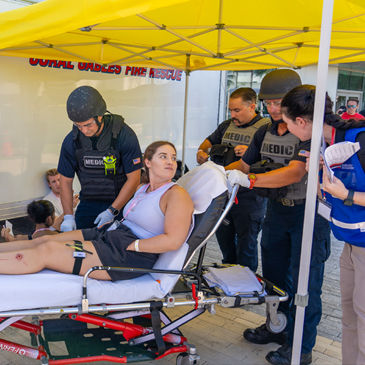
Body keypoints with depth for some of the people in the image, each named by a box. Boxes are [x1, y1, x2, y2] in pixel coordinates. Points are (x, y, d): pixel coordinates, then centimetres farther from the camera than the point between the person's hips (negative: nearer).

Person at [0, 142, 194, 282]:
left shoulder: (176, 195, -10)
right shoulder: (142, 189, 16)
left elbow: (173, 240, -21)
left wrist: (132, 246, -17)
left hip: (132, 257, -8)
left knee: (47, 251, -16)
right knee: (42, 241, -1)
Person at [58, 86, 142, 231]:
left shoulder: (125, 136, -18)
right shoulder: (71, 140, -6)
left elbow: (134, 179, -14)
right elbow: (66, 180, 2)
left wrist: (112, 211, -16)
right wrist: (68, 216, -8)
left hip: (120, 203, -3)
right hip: (88, 204, 3)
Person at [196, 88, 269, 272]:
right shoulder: (227, 126, 15)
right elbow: (210, 140, 25)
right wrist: (201, 151, 4)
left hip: (248, 196, -7)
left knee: (246, 244, 3)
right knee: (223, 237, 18)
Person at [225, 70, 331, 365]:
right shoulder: (265, 132, 5)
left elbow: (294, 173, -30)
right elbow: (244, 164, 12)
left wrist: (249, 180, -37)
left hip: (309, 212, -7)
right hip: (277, 210, 7)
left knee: (303, 281, 1)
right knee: (273, 272, 17)